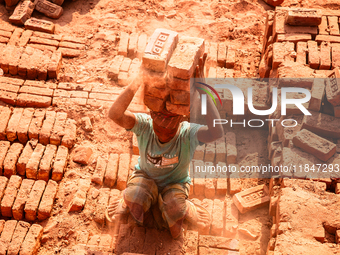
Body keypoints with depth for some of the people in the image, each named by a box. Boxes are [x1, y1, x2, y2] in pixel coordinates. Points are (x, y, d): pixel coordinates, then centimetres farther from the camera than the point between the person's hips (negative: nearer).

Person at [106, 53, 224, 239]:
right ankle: (129, 201, 6)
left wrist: (202, 88, -58)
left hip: (175, 183, 0)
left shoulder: (187, 133, -33)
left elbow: (216, 132, -56)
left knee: (174, 210, -32)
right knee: (136, 196, -33)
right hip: (146, 176, 1)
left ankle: (186, 208, 7)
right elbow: (114, 115, -49)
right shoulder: (145, 125, -29)